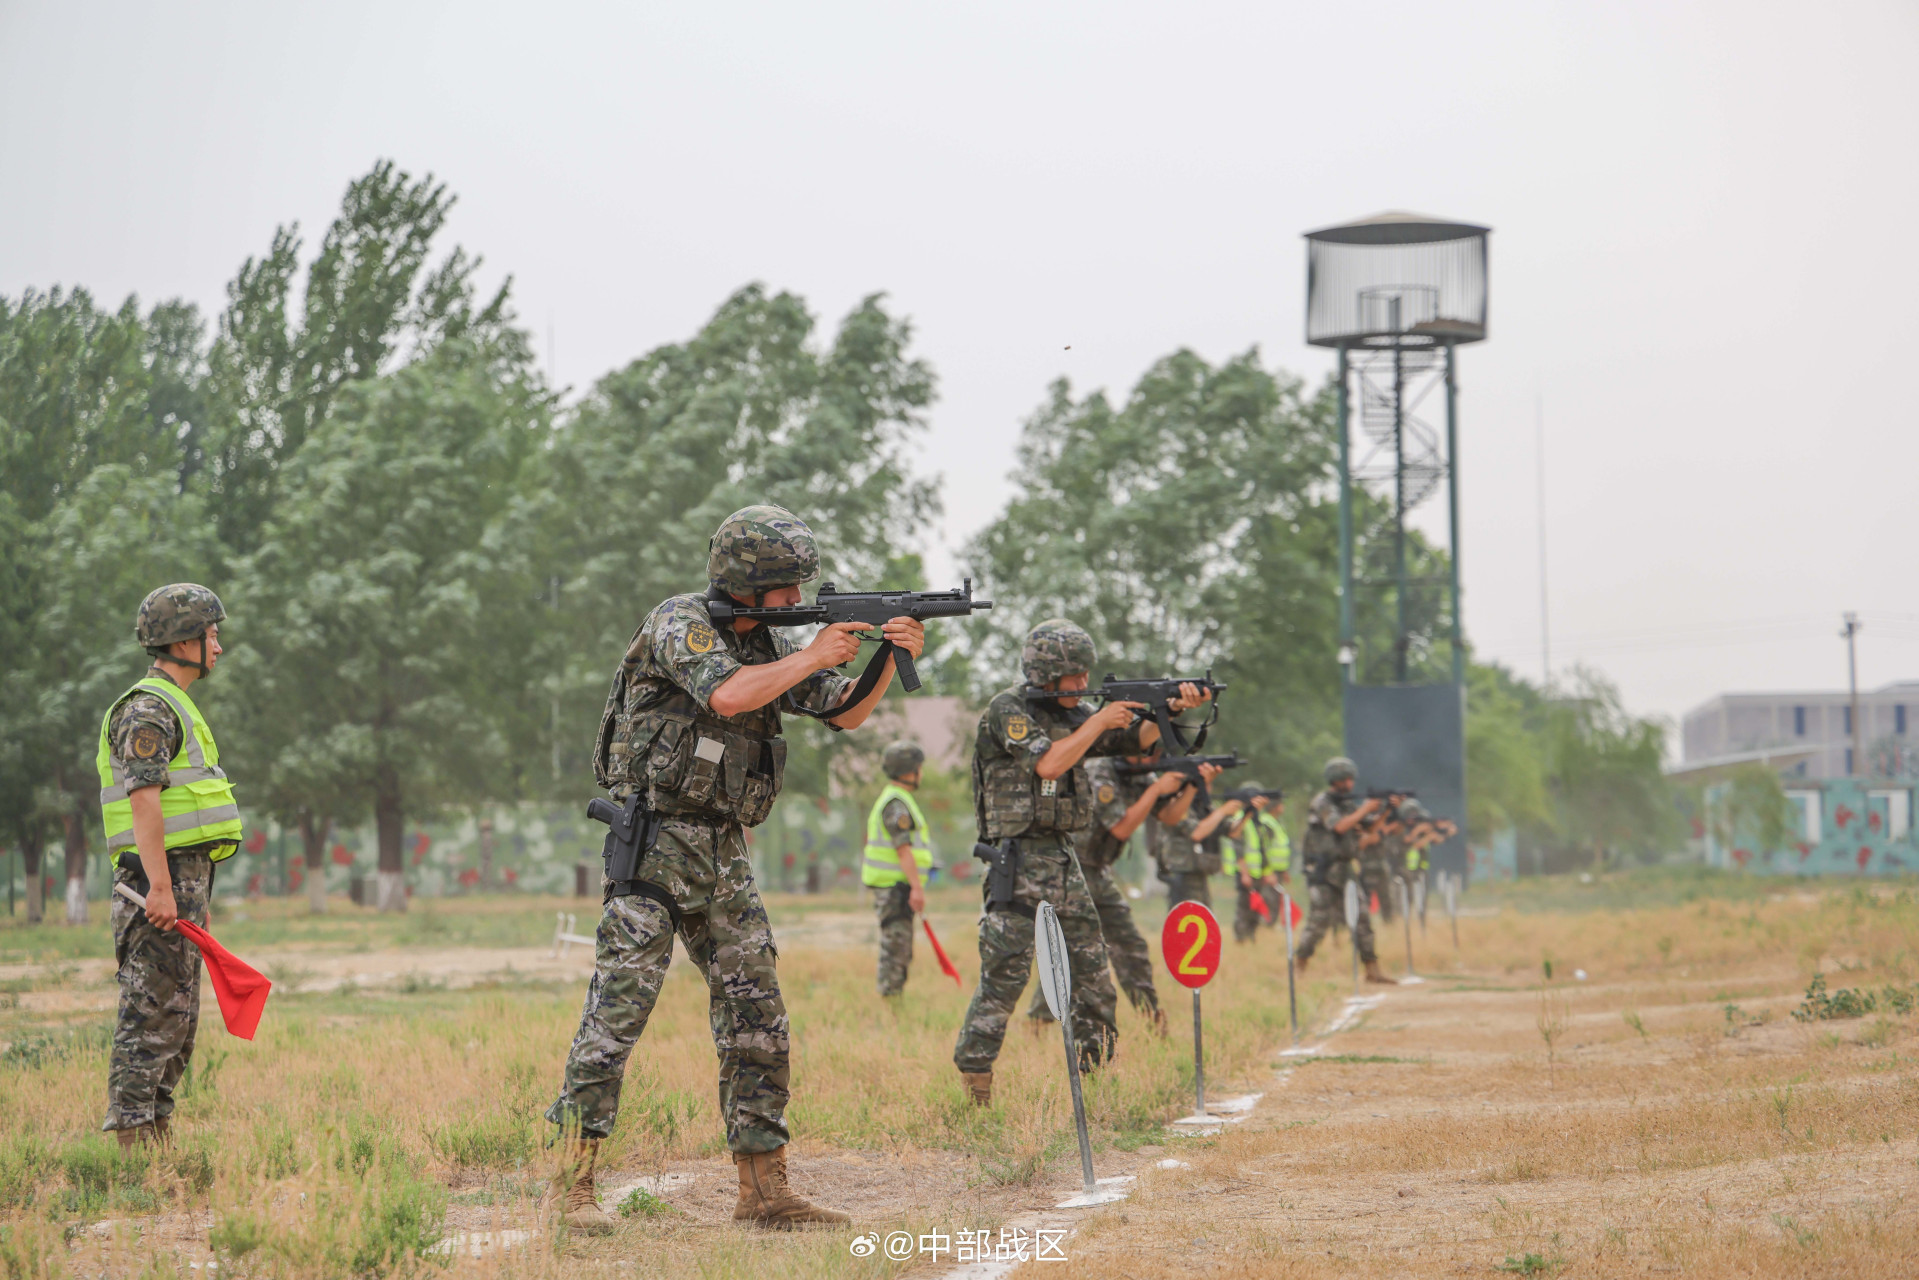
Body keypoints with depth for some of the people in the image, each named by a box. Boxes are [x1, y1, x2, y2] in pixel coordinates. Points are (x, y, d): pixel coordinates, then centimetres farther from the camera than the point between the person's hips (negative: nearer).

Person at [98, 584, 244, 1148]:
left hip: (183, 879, 10)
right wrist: (160, 886, -26)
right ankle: (129, 1131, -10)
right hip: (162, 875, -10)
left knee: (179, 1016, 11)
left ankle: (157, 1130, 14)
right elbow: (143, 800, -20)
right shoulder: (147, 709, -11)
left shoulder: (173, 708, 22)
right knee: (152, 1012, -10)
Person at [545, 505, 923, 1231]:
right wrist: (813, 657, -17)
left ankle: (764, 1190, 9)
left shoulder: (765, 643, 12)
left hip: (723, 854, 8)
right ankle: (575, 1180, -6)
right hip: (654, 847, -8)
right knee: (619, 1007, -10)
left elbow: (845, 713, 18)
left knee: (757, 1019, 5)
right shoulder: (679, 623, -11)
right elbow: (728, 695, -29)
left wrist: (889, 660, 0)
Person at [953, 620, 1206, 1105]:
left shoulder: (1071, 714, 14)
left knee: (1091, 970, 9)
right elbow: (1048, 763, -21)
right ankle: (973, 1075, -5)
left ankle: (1099, 1066, 17)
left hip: (1064, 859, 8)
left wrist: (1172, 709, -2)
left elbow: (1139, 738, 16)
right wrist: (1098, 722, -14)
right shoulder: (1008, 710, -8)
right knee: (1004, 974, -10)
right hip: (1019, 859, -8)